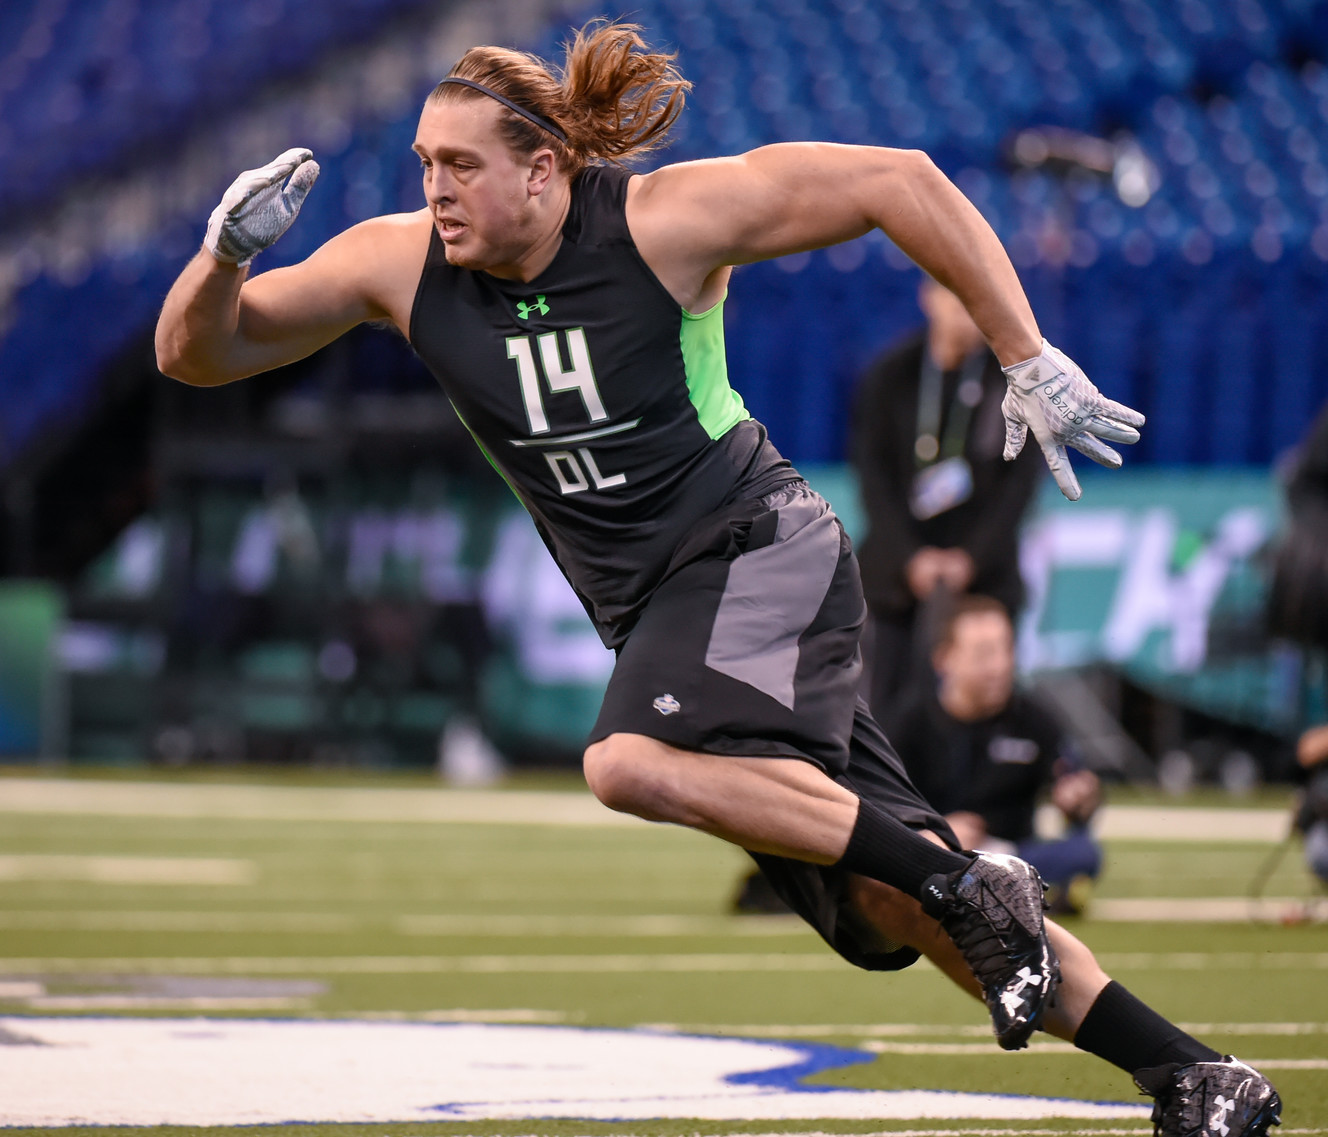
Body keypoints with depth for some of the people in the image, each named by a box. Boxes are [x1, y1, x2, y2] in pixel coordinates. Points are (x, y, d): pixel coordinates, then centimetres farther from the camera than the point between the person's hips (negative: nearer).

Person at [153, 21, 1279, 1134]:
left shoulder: (662, 220, -15)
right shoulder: (400, 265, -3)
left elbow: (899, 182, -10)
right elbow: (198, 355, 1)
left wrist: (1030, 362, -11)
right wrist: (226, 253, -21)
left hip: (757, 549, -6)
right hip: (651, 607, 6)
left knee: (633, 762, -33)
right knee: (882, 905, -1)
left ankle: (973, 885, -23)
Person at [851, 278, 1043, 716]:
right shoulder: (888, 376, 2)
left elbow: (1022, 476, -1)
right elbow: (873, 476, 0)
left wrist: (971, 557, -10)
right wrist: (911, 557, -11)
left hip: (981, 569, -1)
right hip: (898, 570, 1)